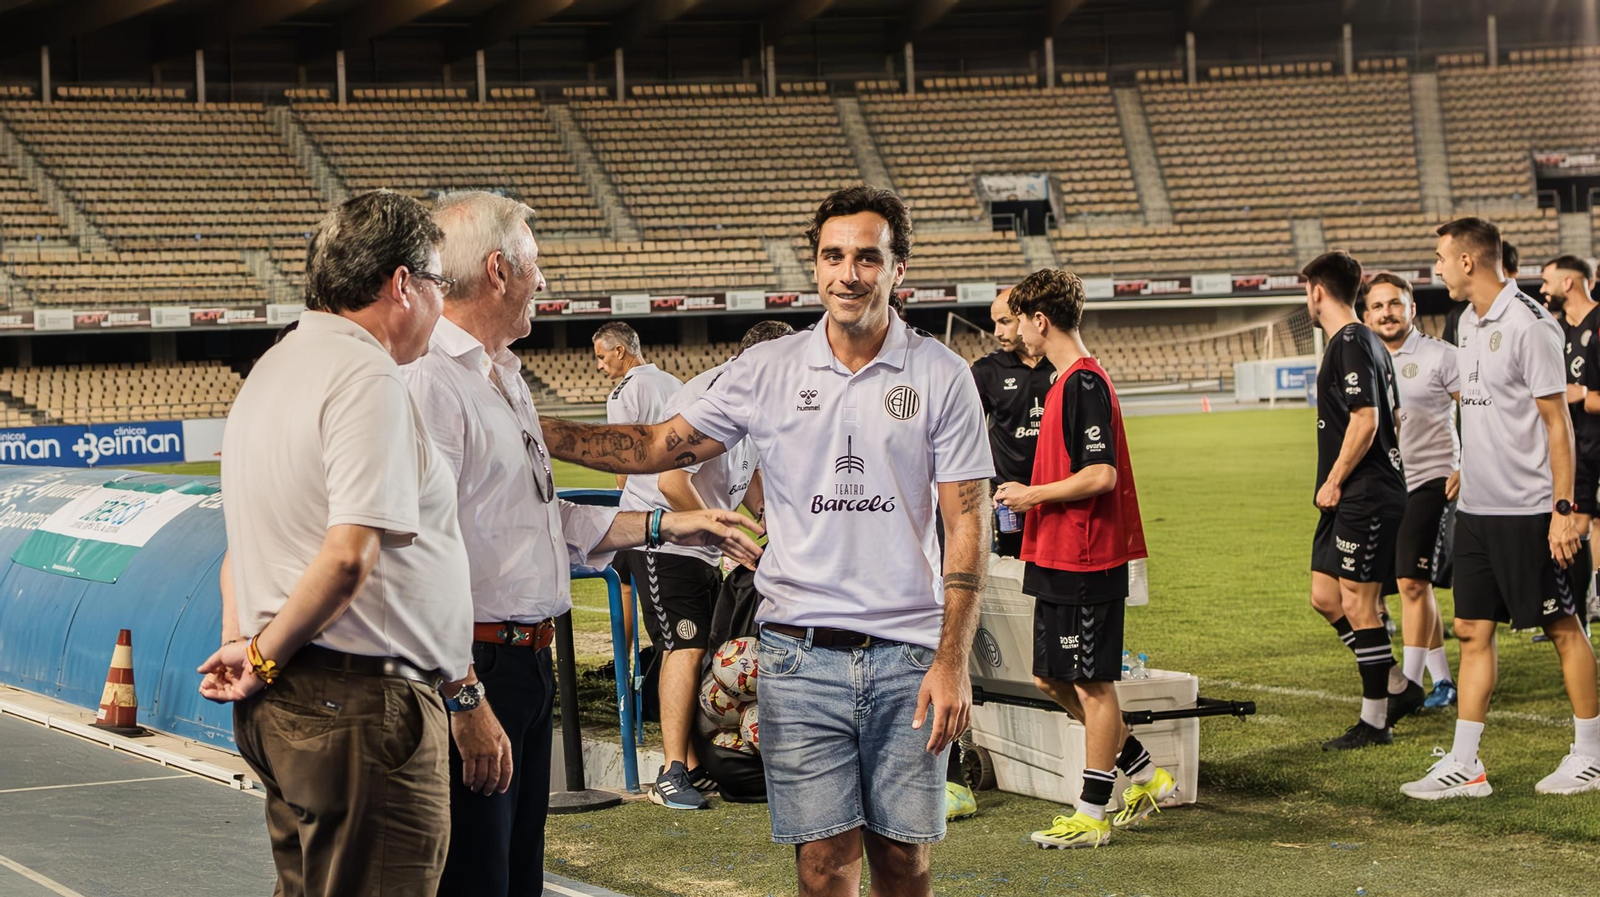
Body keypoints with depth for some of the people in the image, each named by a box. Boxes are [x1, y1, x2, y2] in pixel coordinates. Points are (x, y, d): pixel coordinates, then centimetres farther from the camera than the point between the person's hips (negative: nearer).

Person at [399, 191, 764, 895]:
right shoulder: (428, 381, -17)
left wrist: (668, 526, 25)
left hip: (528, 663, 10)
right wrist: (466, 699, -25)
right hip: (472, 671, -10)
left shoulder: (504, 379, 18)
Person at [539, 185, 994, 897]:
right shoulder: (768, 371, 5)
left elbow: (968, 525, -1)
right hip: (801, 650, 1)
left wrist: (952, 660, -10)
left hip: (908, 651, 0)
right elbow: (661, 447, 9)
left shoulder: (941, 376, 1)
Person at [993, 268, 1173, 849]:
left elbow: (1101, 475, -23)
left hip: (1085, 561, -10)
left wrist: (1033, 495, -13)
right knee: (1052, 679, 14)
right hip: (1058, 558, 10)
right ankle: (1144, 773, 23)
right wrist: (1033, 497, 15)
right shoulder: (1069, 381, 15)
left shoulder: (1084, 382, -16)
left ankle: (1092, 814, 6)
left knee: (1091, 682, -1)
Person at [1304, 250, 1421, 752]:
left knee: (1358, 602, -5)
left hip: (1364, 497, -10)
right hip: (1354, 498, 10)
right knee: (1325, 597, 13)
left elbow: (1365, 422, -22)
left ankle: (1374, 722, 1)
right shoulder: (1363, 341, 16)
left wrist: (1334, 482, -14)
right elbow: (1386, 419, 22)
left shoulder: (1351, 344, -15)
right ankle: (1397, 687, 21)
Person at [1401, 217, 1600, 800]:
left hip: (1527, 510, -8)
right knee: (1473, 631, 7)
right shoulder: (1469, 322, 11)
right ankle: (1464, 766, 9)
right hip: (1476, 506, 8)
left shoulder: (1530, 325, -14)